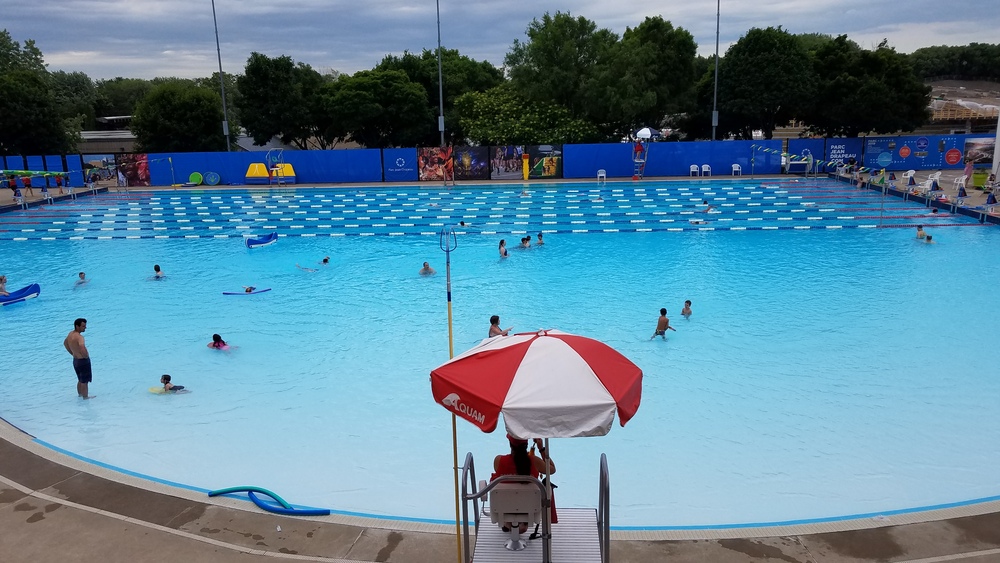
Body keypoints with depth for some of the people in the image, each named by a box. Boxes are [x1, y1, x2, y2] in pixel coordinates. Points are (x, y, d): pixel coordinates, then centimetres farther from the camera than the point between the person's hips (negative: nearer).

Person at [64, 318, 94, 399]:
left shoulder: (70, 333, 3)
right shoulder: (79, 337, -26)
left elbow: (65, 343, 22)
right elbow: (82, 346, -44)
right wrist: (86, 356, -23)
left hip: (75, 360, 9)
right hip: (83, 361, -9)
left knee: (80, 380, 26)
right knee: (85, 381, 5)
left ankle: (80, 394, 40)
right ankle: (85, 397, 15)